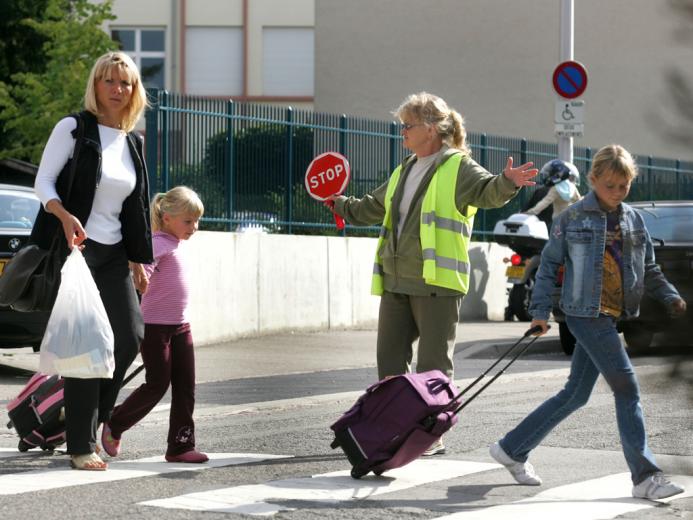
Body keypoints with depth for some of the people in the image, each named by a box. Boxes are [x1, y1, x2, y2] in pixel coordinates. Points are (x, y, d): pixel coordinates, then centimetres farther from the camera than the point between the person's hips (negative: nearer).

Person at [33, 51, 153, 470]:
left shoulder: (133, 143, 14)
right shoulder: (73, 129, -4)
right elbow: (43, 183, -10)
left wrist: (139, 261, 16)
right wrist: (65, 216, -28)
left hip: (112, 253, 6)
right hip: (74, 248, -6)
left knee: (131, 337, -4)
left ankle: (94, 417, 17)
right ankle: (82, 446, -3)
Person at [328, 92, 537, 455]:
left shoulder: (458, 167, -5)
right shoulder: (403, 172, 20)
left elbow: (488, 192, -23)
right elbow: (372, 208, 36)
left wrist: (507, 182, -43)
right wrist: (339, 204, 36)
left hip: (437, 283, -8)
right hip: (396, 282, 8)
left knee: (433, 366, -1)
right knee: (390, 360, 9)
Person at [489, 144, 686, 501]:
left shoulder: (633, 220, 12)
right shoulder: (573, 218, -4)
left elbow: (649, 270, 18)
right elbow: (549, 264, 1)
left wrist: (670, 297, 3)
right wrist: (540, 310, -4)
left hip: (612, 316, 7)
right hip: (585, 312, -7)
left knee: (575, 394, 10)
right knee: (626, 387, -11)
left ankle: (512, 449, 23)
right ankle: (645, 477, -10)